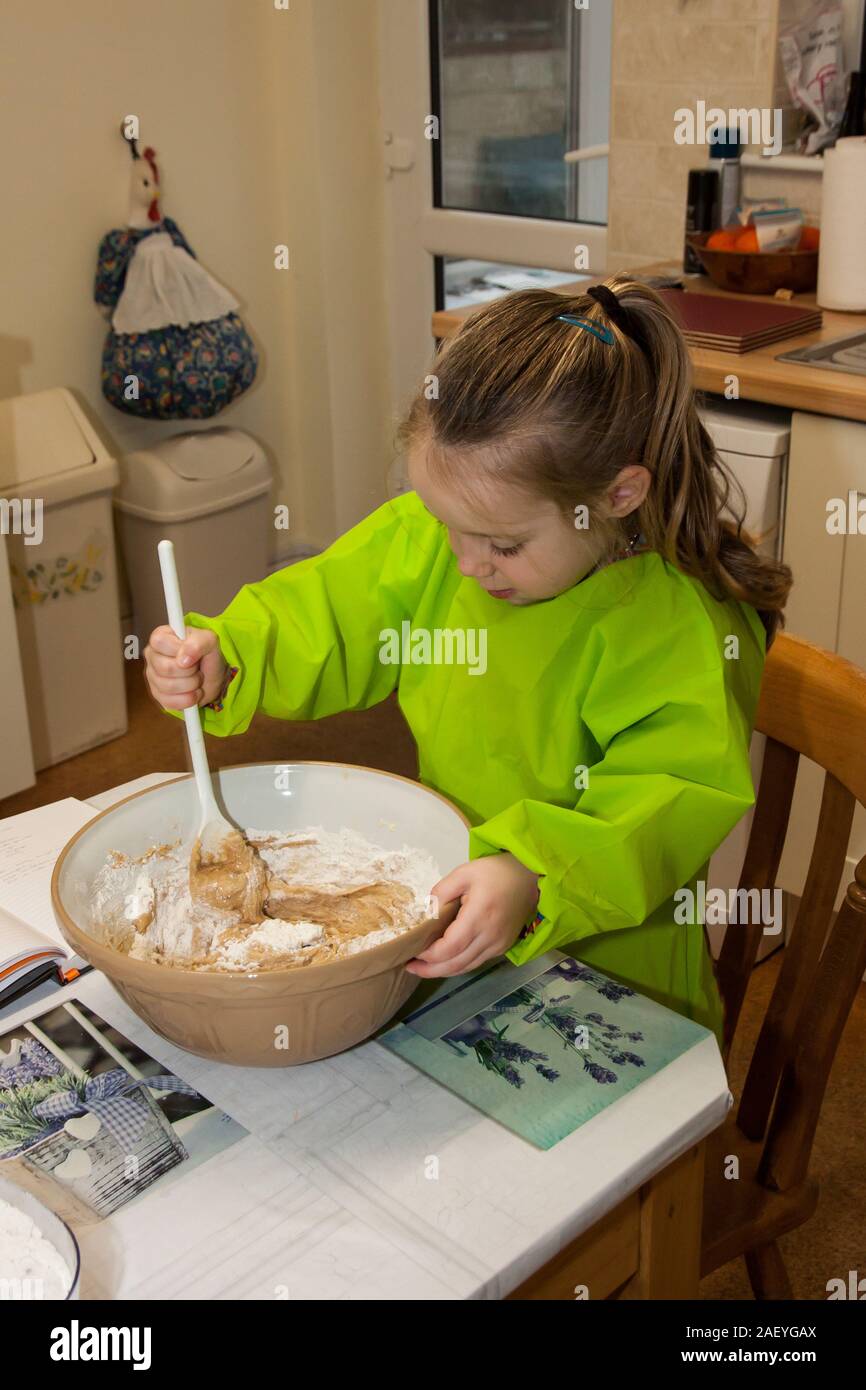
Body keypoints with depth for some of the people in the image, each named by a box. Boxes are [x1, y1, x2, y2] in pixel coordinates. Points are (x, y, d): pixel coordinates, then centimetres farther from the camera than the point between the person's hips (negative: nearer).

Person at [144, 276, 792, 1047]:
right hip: (444, 933, 5)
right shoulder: (430, 545, -3)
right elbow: (322, 622, 8)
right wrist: (222, 657, -10)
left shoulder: (687, 632, -20)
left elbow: (666, 803, -23)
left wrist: (532, 879, -38)